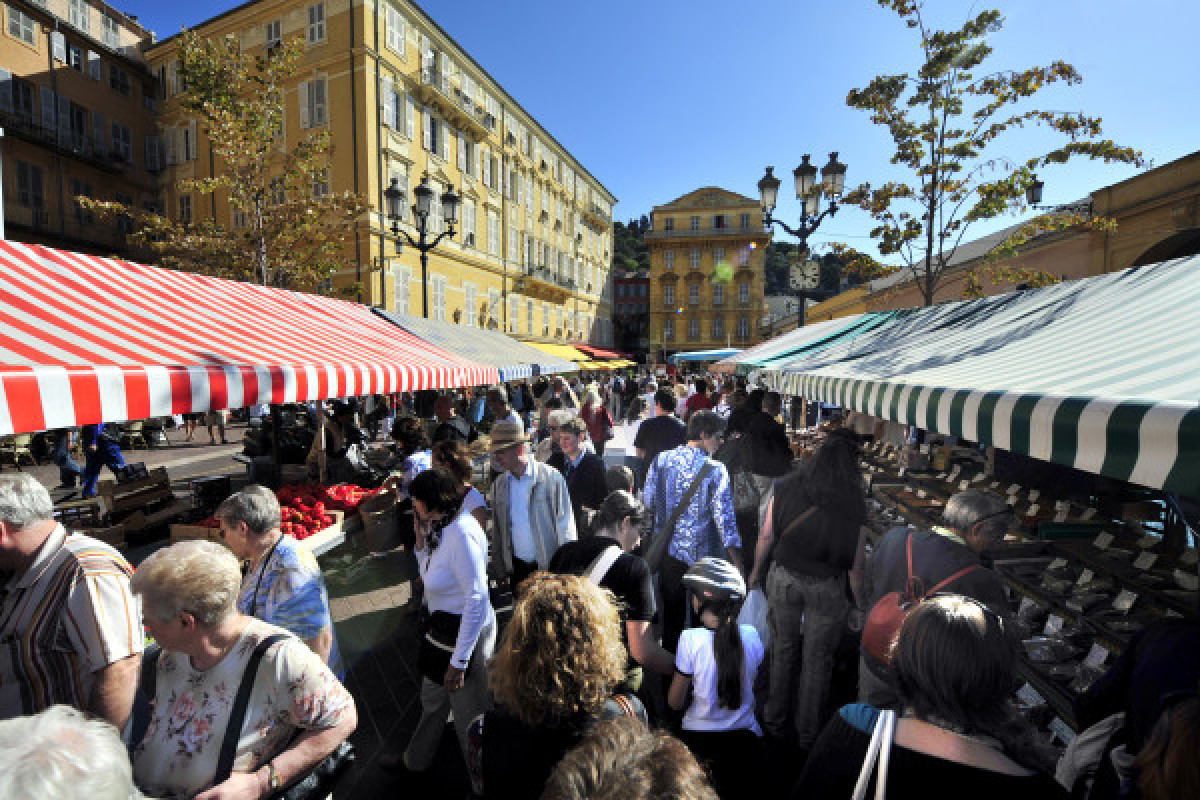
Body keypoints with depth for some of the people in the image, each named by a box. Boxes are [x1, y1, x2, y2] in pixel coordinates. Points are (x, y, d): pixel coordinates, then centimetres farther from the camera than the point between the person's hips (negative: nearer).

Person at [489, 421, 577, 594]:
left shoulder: (551, 478, -10)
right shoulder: (498, 485, 4)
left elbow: (565, 525, -7)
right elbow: (497, 531, 10)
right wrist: (498, 568, 8)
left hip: (549, 566, -4)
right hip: (517, 568, 4)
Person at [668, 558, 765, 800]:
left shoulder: (690, 639, -17)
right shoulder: (751, 635, -8)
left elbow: (675, 702, -7)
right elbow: (754, 687, 9)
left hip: (698, 738, -3)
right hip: (744, 741, 3)